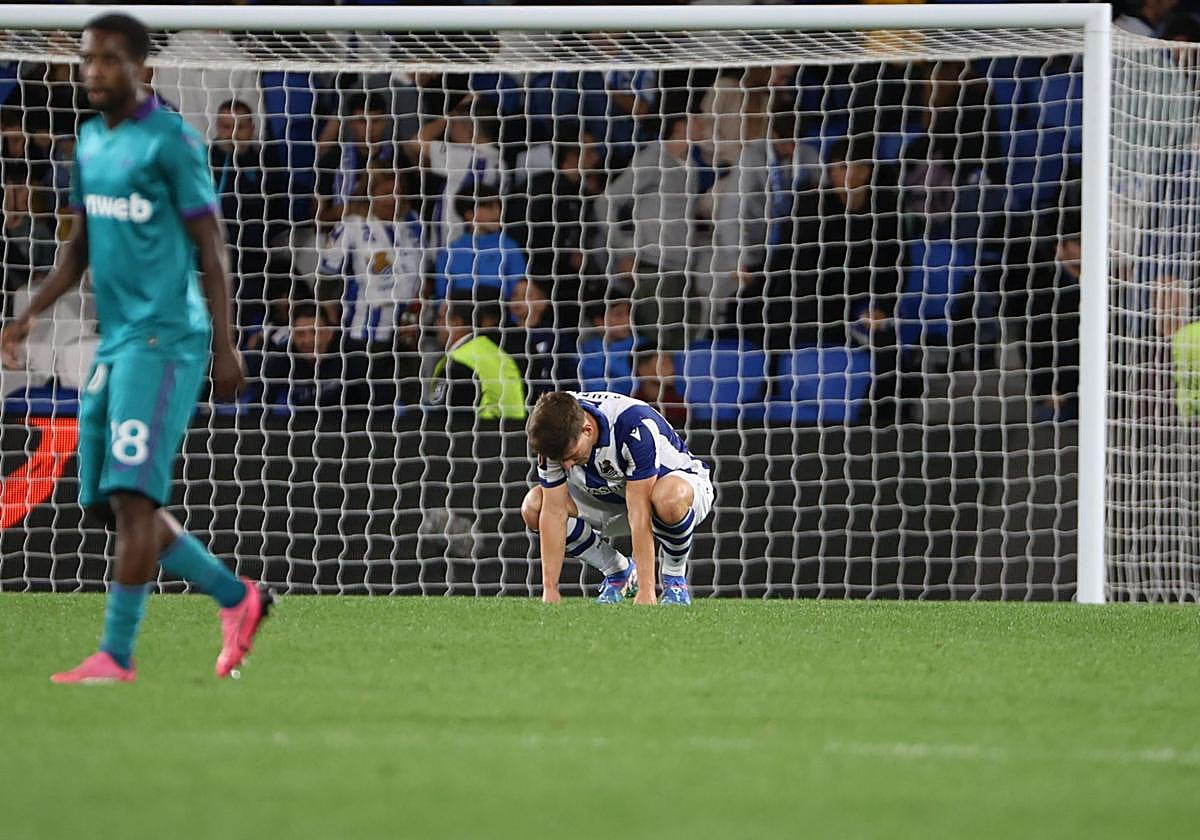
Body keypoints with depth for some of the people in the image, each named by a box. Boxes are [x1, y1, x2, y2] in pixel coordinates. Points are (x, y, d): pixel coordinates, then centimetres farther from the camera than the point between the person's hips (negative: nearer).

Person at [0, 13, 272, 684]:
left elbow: (210, 248, -8)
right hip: (114, 342, 8)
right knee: (111, 501, 8)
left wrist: (226, 346, -12)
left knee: (132, 495, -13)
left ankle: (116, 656, -12)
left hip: (165, 338, -8)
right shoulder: (90, 143, 14)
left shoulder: (172, 142, -8)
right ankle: (238, 599, 22)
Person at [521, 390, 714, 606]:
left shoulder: (636, 427, -38)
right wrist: (550, 590, -25)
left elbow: (639, 513, -38)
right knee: (533, 507, -17)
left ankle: (675, 577, -11)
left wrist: (646, 591, -39)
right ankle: (618, 572, 2)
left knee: (669, 498, -42)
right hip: (608, 497, 5)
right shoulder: (556, 435, -23)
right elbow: (554, 511, -21)